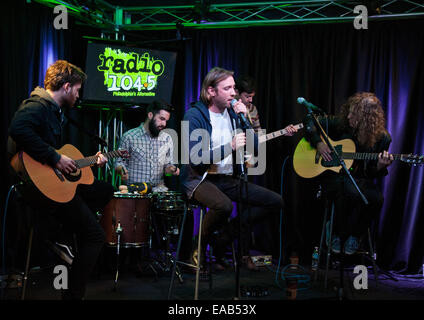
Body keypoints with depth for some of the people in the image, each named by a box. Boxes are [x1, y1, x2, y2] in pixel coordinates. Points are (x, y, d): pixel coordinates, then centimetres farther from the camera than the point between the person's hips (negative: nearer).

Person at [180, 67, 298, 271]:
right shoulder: (194, 115, -11)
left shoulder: (233, 113, 9)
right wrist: (230, 147, -29)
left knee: (276, 202, -4)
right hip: (200, 179, -7)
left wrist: (244, 119, -8)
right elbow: (196, 158, -21)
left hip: (228, 179, 7)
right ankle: (200, 245, -8)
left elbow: (256, 146, 4)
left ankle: (224, 234, 3)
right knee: (224, 205, -39)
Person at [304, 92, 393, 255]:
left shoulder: (382, 138, -3)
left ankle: (353, 235, -2)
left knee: (376, 199, -30)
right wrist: (318, 143, -10)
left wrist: (380, 166, -22)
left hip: (361, 178, 2)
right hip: (334, 176, -2)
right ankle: (336, 231, -6)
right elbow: (310, 121, 4)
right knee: (351, 192, -35)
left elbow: (372, 174, 2)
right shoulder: (340, 123, -5)